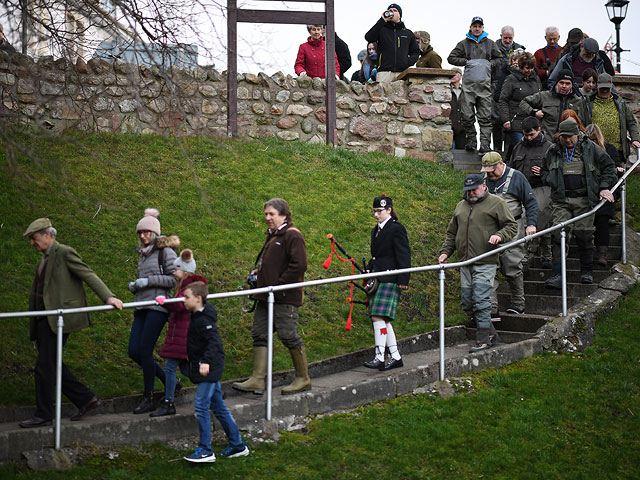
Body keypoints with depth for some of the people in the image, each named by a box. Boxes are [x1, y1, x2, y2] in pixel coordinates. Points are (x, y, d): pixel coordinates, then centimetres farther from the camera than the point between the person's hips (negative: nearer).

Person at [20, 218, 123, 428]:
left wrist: (108, 297, -24)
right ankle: (86, 399, 16)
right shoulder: (44, 259, 21)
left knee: (44, 367, -8)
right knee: (52, 366, 9)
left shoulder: (65, 253, -6)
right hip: (43, 320, 9)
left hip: (57, 320, -9)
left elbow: (89, 275, -13)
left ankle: (43, 415, 0)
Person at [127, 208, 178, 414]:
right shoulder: (143, 254, 21)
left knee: (144, 350, -12)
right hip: (142, 307, 8)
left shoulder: (165, 251, -2)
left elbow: (174, 279, -8)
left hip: (158, 306, -8)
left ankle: (148, 398, -2)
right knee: (134, 351, 0)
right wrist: (134, 285, 7)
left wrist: (148, 281, -14)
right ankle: (169, 381, 17)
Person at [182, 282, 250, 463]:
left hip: (209, 370, -10)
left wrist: (206, 361, -38)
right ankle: (237, 445, 21)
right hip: (210, 370, 10)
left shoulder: (203, 320, -17)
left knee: (201, 406, -9)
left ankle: (205, 451, -4)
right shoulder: (197, 316, 12)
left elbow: (213, 341, -28)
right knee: (218, 406, 14)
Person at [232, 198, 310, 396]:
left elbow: (299, 265, -20)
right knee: (259, 334, 5)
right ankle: (257, 380, 5)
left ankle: (303, 379, 8)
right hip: (267, 297, 10)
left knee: (289, 336, -5)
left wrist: (278, 286, -19)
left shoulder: (292, 236, -11)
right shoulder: (272, 236, 19)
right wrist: (258, 272, 13)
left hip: (284, 298, -10)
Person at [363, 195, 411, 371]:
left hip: (390, 280, -9)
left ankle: (380, 358, -16)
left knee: (378, 317, -16)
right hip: (378, 280, 9)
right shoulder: (375, 230, 18)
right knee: (383, 320, 9)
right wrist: (368, 271, 10)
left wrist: (403, 280, -16)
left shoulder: (397, 229, -8)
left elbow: (404, 256, -12)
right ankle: (395, 357, 16)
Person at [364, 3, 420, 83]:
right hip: (384, 72, -2)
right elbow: (368, 38, -5)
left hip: (402, 72, 2)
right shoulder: (381, 30, 14)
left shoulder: (408, 33, 22)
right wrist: (382, 21, -7)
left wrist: (409, 62, 4)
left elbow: (416, 51, 27)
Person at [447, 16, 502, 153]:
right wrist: (466, 62, -2)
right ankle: (471, 141, 13)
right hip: (468, 83, 0)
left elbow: (499, 58, 23)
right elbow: (451, 58, 10)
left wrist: (490, 64, 4)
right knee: (467, 115, -3)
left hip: (485, 84, 1)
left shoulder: (490, 43, 14)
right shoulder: (464, 43, 10)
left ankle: (485, 144, -8)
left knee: (485, 116, -5)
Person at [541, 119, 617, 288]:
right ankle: (557, 275, -12)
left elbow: (609, 166, 9)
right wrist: (552, 181, 2)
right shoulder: (553, 151, 8)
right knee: (560, 235, -9)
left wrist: (604, 187, -1)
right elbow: (544, 171, 22)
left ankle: (586, 271, 20)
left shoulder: (590, 148, 2)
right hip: (561, 200, 1)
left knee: (584, 235, 2)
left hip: (584, 200, -1)